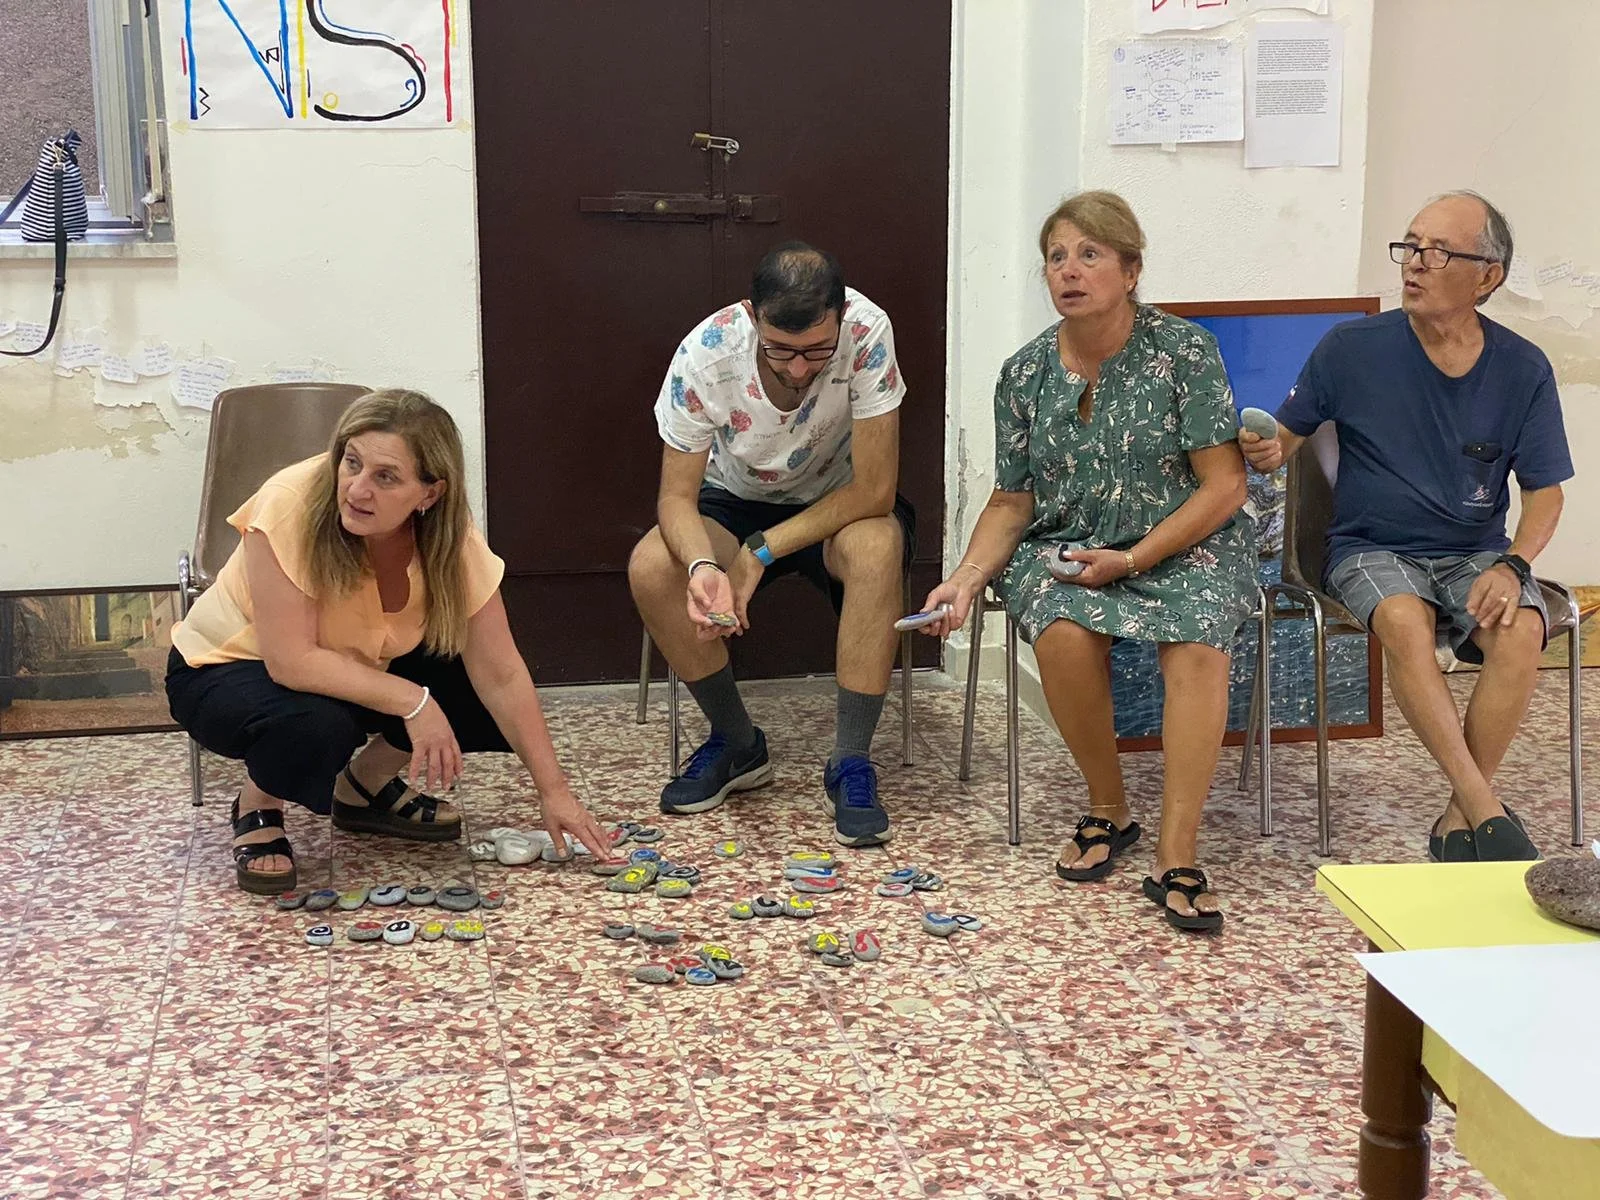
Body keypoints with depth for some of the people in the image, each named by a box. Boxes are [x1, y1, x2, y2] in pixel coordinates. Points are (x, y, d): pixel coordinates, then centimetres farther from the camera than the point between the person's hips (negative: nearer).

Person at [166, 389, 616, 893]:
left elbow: (501, 676, -17)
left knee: (480, 697, -15)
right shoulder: (292, 504, -33)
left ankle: (365, 786, 10)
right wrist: (413, 701, -35)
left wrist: (555, 793, -20)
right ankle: (257, 810, -3)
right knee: (317, 729, -37)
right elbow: (292, 661, -33)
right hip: (228, 666, -5)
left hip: (360, 667, 5)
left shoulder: (449, 536, -19)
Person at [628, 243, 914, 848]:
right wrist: (701, 566, -42)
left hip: (840, 503, -2)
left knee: (877, 546, -36)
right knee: (650, 567, -26)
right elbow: (677, 498, -20)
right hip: (737, 500, 2)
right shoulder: (705, 353, -27)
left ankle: (850, 763, -23)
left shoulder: (867, 332, -31)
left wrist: (762, 552, -29)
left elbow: (874, 491, -27)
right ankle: (737, 744, -4)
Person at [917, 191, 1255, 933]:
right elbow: (1012, 502, 8)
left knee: (1196, 635, -33)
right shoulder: (1026, 373, 2)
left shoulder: (1184, 352, -8)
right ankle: (1108, 811, -8)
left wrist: (1131, 560, -17)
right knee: (1063, 629, -32)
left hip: (1181, 544, -2)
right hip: (1064, 547, 2)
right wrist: (966, 579, -10)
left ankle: (1176, 859, -30)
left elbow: (1223, 487, -9)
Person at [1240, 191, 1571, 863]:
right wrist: (1265, 452, -20)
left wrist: (1512, 566, -14)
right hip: (1371, 550, -1)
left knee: (1522, 631, -30)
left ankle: (1458, 821, -18)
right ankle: (1488, 814, -29)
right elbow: (1288, 436, 5)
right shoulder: (1352, 348, -2)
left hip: (1476, 554, 1)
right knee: (1404, 620, -35)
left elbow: (1544, 492, 4)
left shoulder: (1523, 370, 1)